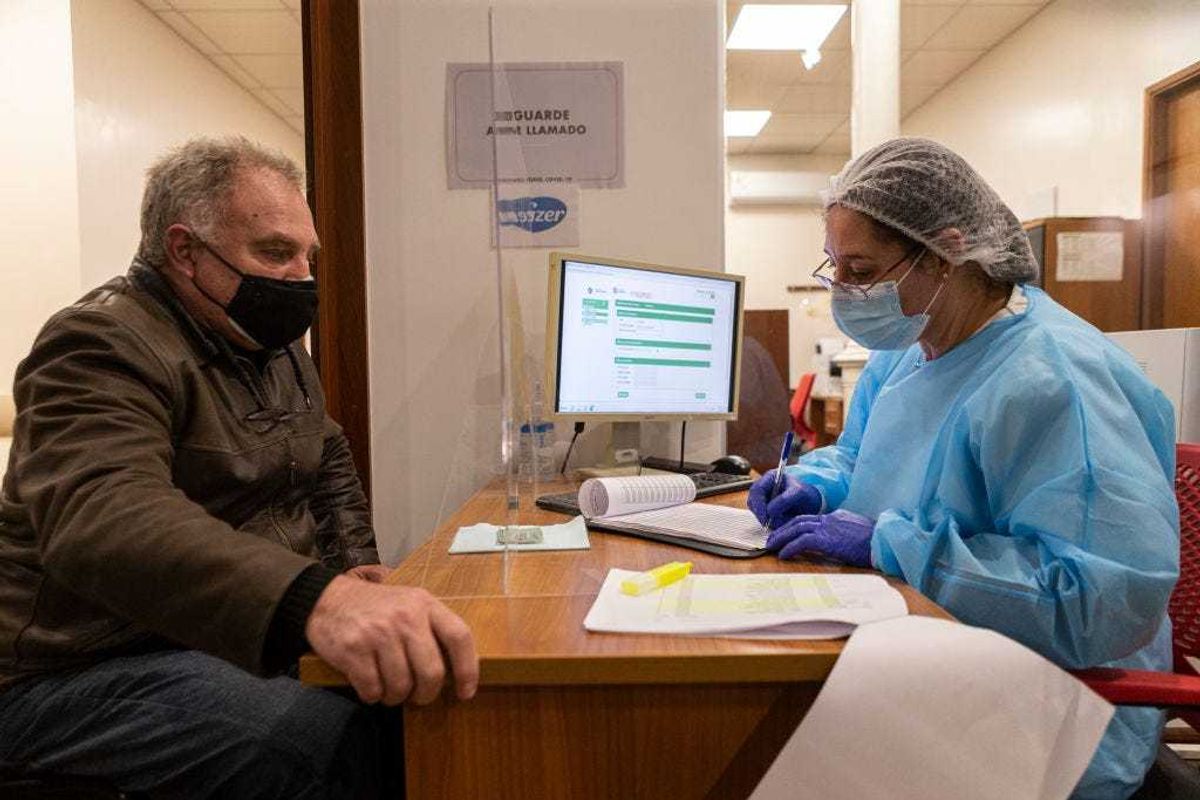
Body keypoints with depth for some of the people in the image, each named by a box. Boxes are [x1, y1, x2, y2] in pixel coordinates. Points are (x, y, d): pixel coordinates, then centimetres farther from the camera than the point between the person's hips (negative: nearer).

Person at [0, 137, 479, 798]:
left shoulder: (276, 345, 11)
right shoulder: (101, 346, -17)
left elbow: (330, 462, 21)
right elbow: (107, 517, -36)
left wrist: (355, 570, 3)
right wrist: (316, 598, -52)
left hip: (260, 635, 8)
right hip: (101, 669, -7)